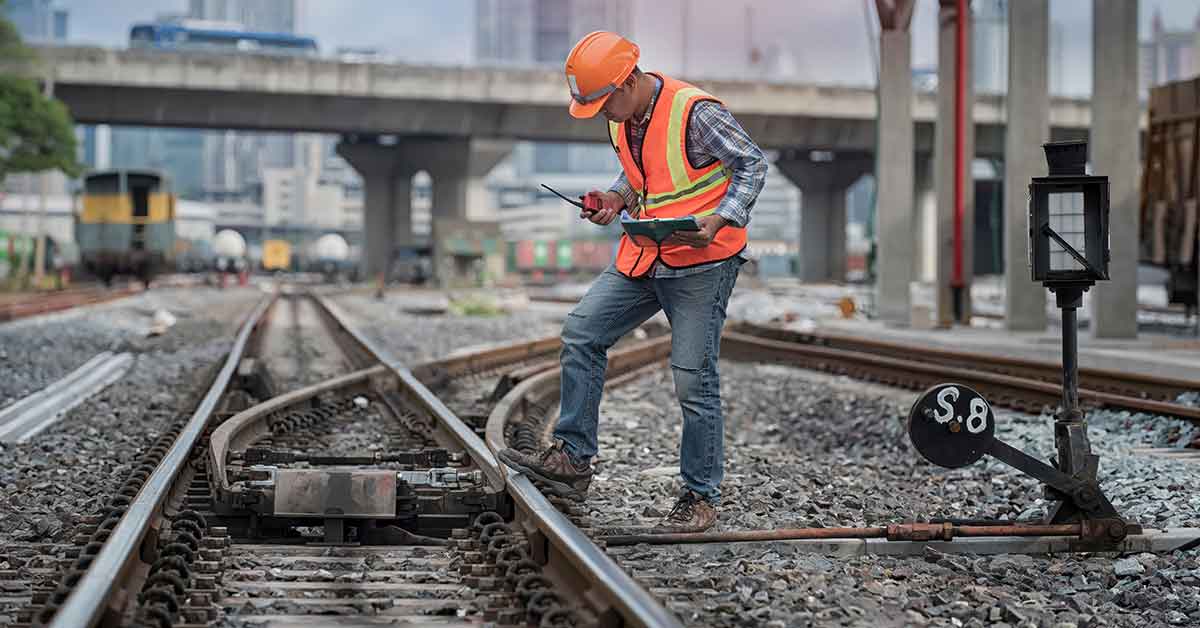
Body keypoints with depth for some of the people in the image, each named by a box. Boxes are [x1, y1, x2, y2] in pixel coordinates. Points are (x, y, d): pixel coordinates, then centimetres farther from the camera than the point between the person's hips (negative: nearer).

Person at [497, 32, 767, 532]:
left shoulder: (696, 113, -19)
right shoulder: (621, 121, 5)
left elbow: (752, 164, -12)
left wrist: (716, 221, -23)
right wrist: (616, 198, 1)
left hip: (703, 262, -8)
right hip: (644, 258, 8)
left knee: (693, 379, -5)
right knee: (581, 331, 0)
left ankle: (701, 497, 7)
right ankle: (573, 460, 6)